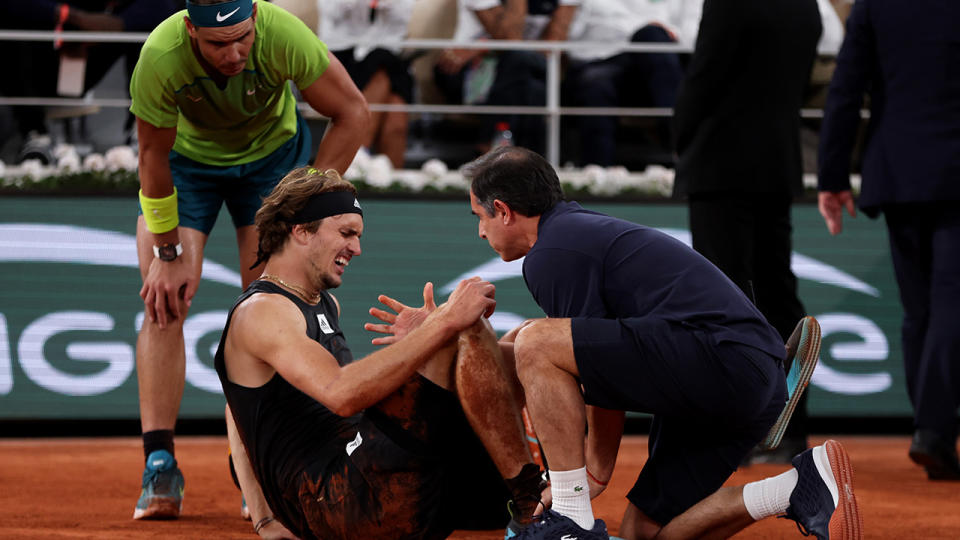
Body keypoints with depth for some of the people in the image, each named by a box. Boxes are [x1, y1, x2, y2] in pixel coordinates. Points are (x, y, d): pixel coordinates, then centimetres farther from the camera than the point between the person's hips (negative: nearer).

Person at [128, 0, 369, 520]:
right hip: (185, 160, 0)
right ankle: (159, 468, -13)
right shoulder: (160, 58, -37)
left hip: (271, 152, 0)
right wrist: (169, 253, -16)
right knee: (163, 301, -12)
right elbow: (153, 155, -21)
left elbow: (352, 113, -23)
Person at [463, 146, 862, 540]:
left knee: (535, 344, -13)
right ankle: (802, 488, 1)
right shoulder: (588, 229, 28)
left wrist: (597, 473, 6)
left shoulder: (551, 254, -4)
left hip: (719, 356, -10)